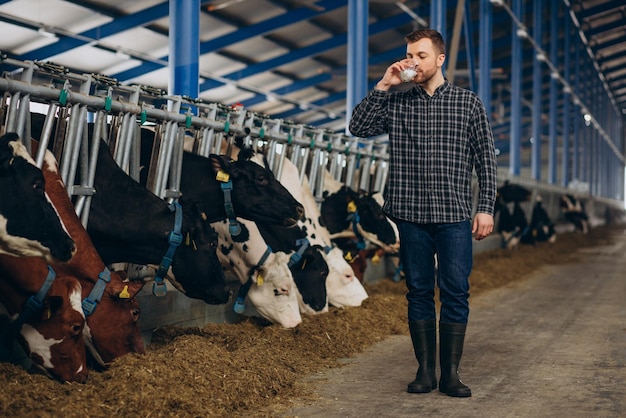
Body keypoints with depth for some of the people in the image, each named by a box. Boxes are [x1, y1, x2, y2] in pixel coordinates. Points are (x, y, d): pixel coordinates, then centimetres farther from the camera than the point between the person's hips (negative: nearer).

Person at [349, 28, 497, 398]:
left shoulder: (469, 102, 4)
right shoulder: (396, 101, 7)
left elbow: (486, 158, 4)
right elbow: (359, 127, -5)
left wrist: (486, 207, -2)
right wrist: (383, 85, -8)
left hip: (454, 215, -1)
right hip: (411, 215, 1)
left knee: (456, 293, -1)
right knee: (419, 292, 6)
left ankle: (451, 374, 8)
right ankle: (425, 371, 15)